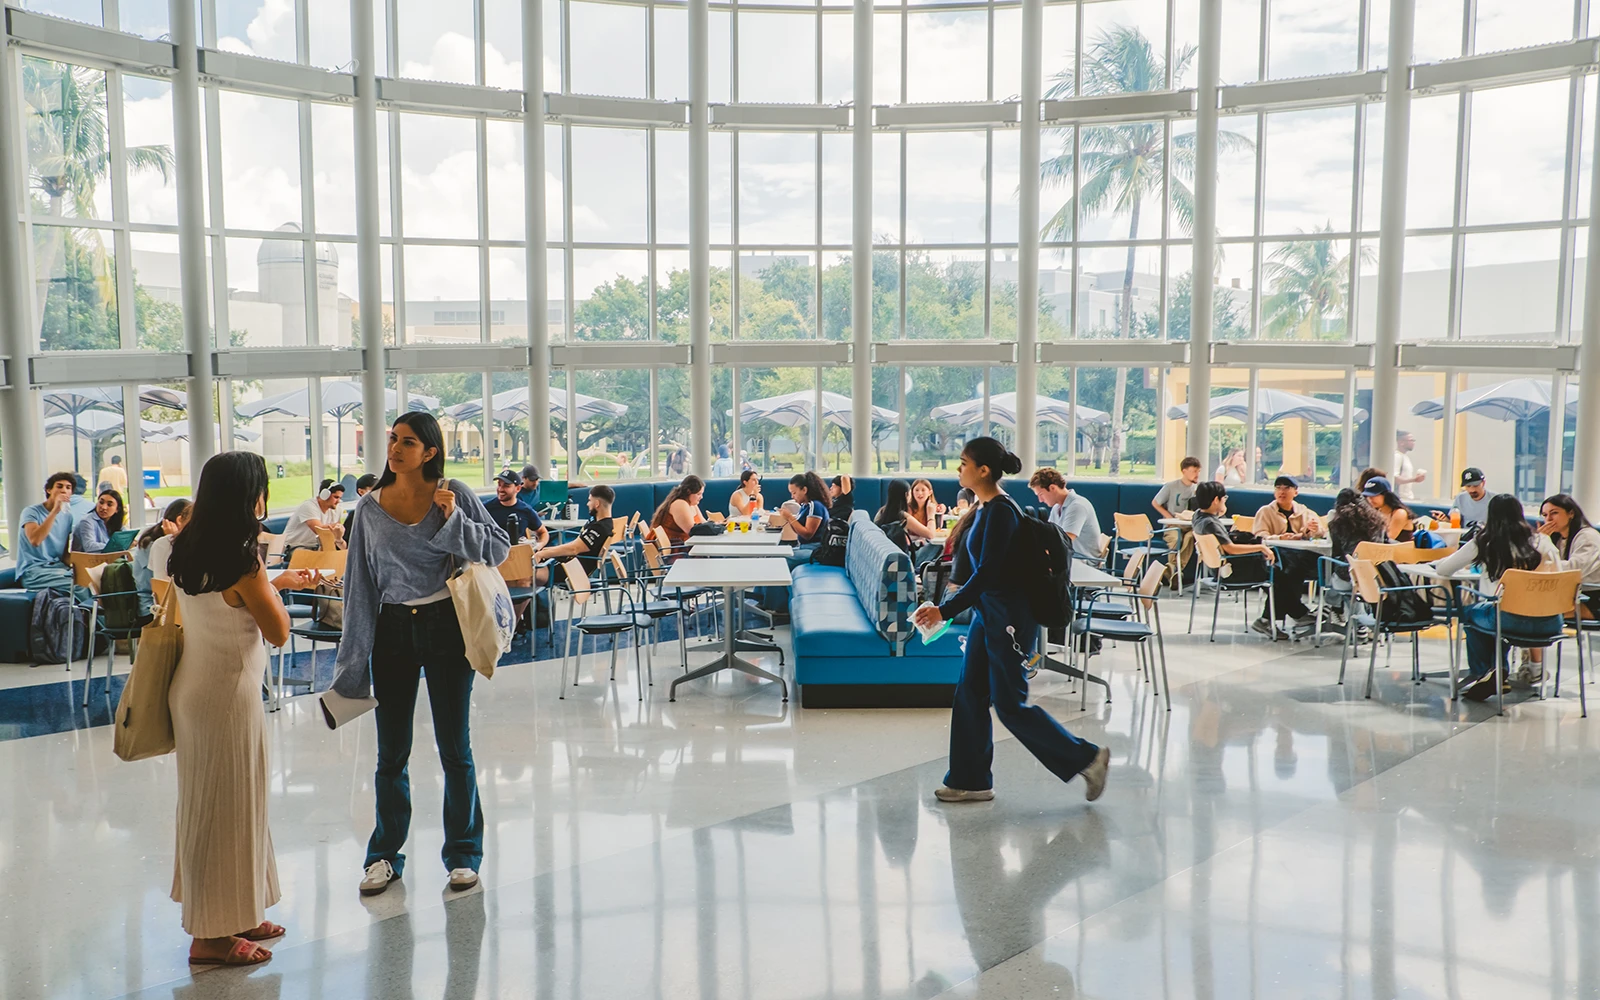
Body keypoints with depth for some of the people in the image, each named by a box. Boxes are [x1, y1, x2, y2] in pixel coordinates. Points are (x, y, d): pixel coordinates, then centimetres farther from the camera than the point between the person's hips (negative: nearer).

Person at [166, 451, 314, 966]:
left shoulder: (190, 552, 3)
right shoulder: (240, 561, -22)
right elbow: (278, 631, -14)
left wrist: (272, 582, 22)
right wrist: (272, 587, -2)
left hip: (195, 687, 9)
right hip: (228, 695, -9)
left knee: (209, 802, 18)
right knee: (227, 807, 3)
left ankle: (234, 916, 32)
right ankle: (214, 935, 14)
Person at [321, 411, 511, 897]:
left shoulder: (455, 494, -4)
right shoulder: (370, 508, 3)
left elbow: (500, 548, -4)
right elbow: (360, 582, 6)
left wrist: (454, 520, -19)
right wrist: (355, 654, 6)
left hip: (445, 626, -2)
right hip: (392, 629, 2)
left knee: (454, 748, 5)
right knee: (391, 753, 10)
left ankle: (463, 853, 18)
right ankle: (385, 855, 24)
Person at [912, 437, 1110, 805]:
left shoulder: (1000, 512, -20)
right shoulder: (986, 509, 8)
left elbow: (987, 573, -24)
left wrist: (945, 610, -23)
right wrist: (946, 606, 17)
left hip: (1009, 617, -10)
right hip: (988, 613, 10)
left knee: (1009, 703, -1)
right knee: (970, 694, 10)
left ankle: (1086, 757, 12)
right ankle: (971, 780, 19)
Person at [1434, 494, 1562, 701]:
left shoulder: (1485, 542, 4)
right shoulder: (1542, 541, 11)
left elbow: (1443, 569, 10)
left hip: (1514, 622, -4)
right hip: (1550, 624, 4)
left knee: (1469, 613, 27)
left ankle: (1482, 675, 24)